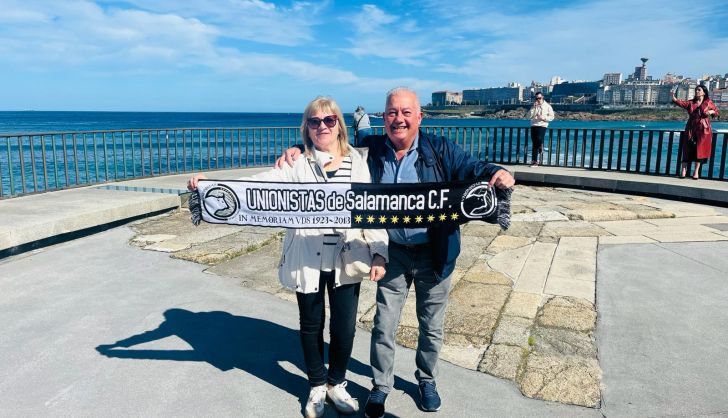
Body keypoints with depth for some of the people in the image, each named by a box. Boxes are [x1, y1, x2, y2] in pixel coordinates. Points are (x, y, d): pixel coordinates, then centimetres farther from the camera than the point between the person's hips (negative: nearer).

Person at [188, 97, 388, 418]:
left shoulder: (358, 162, 2)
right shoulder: (299, 164, -3)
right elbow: (260, 183, -16)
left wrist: (378, 253, -4)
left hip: (346, 261, 1)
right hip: (308, 261, -1)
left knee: (344, 328, 7)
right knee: (311, 326, 14)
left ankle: (336, 384, 35)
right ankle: (317, 387, 38)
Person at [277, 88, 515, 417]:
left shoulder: (440, 149, -8)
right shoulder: (370, 149, -3)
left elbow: (471, 169, -12)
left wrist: (497, 174, -34)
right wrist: (297, 151, -12)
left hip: (433, 254, 0)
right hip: (392, 253, 1)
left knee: (431, 324, 18)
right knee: (384, 324, 11)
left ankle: (427, 380, 43)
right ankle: (380, 386, 33)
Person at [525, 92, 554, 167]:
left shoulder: (547, 106, 6)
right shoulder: (533, 107, 14)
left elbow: (551, 117, 5)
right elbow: (528, 116, 2)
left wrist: (544, 118, -12)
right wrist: (533, 108, -7)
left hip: (542, 126, -3)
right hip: (533, 126, 3)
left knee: (539, 139, -28)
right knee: (534, 144, 0)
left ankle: (541, 148, 7)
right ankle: (534, 161, 4)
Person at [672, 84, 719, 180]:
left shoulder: (709, 102, 3)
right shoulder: (690, 103, 3)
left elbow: (716, 111, 12)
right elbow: (680, 102, -14)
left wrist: (711, 112, -10)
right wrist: (673, 97, -32)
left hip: (703, 130, -1)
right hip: (691, 129, 1)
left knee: (700, 150, 2)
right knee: (688, 149, 0)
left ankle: (696, 171, 10)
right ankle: (683, 170, 4)